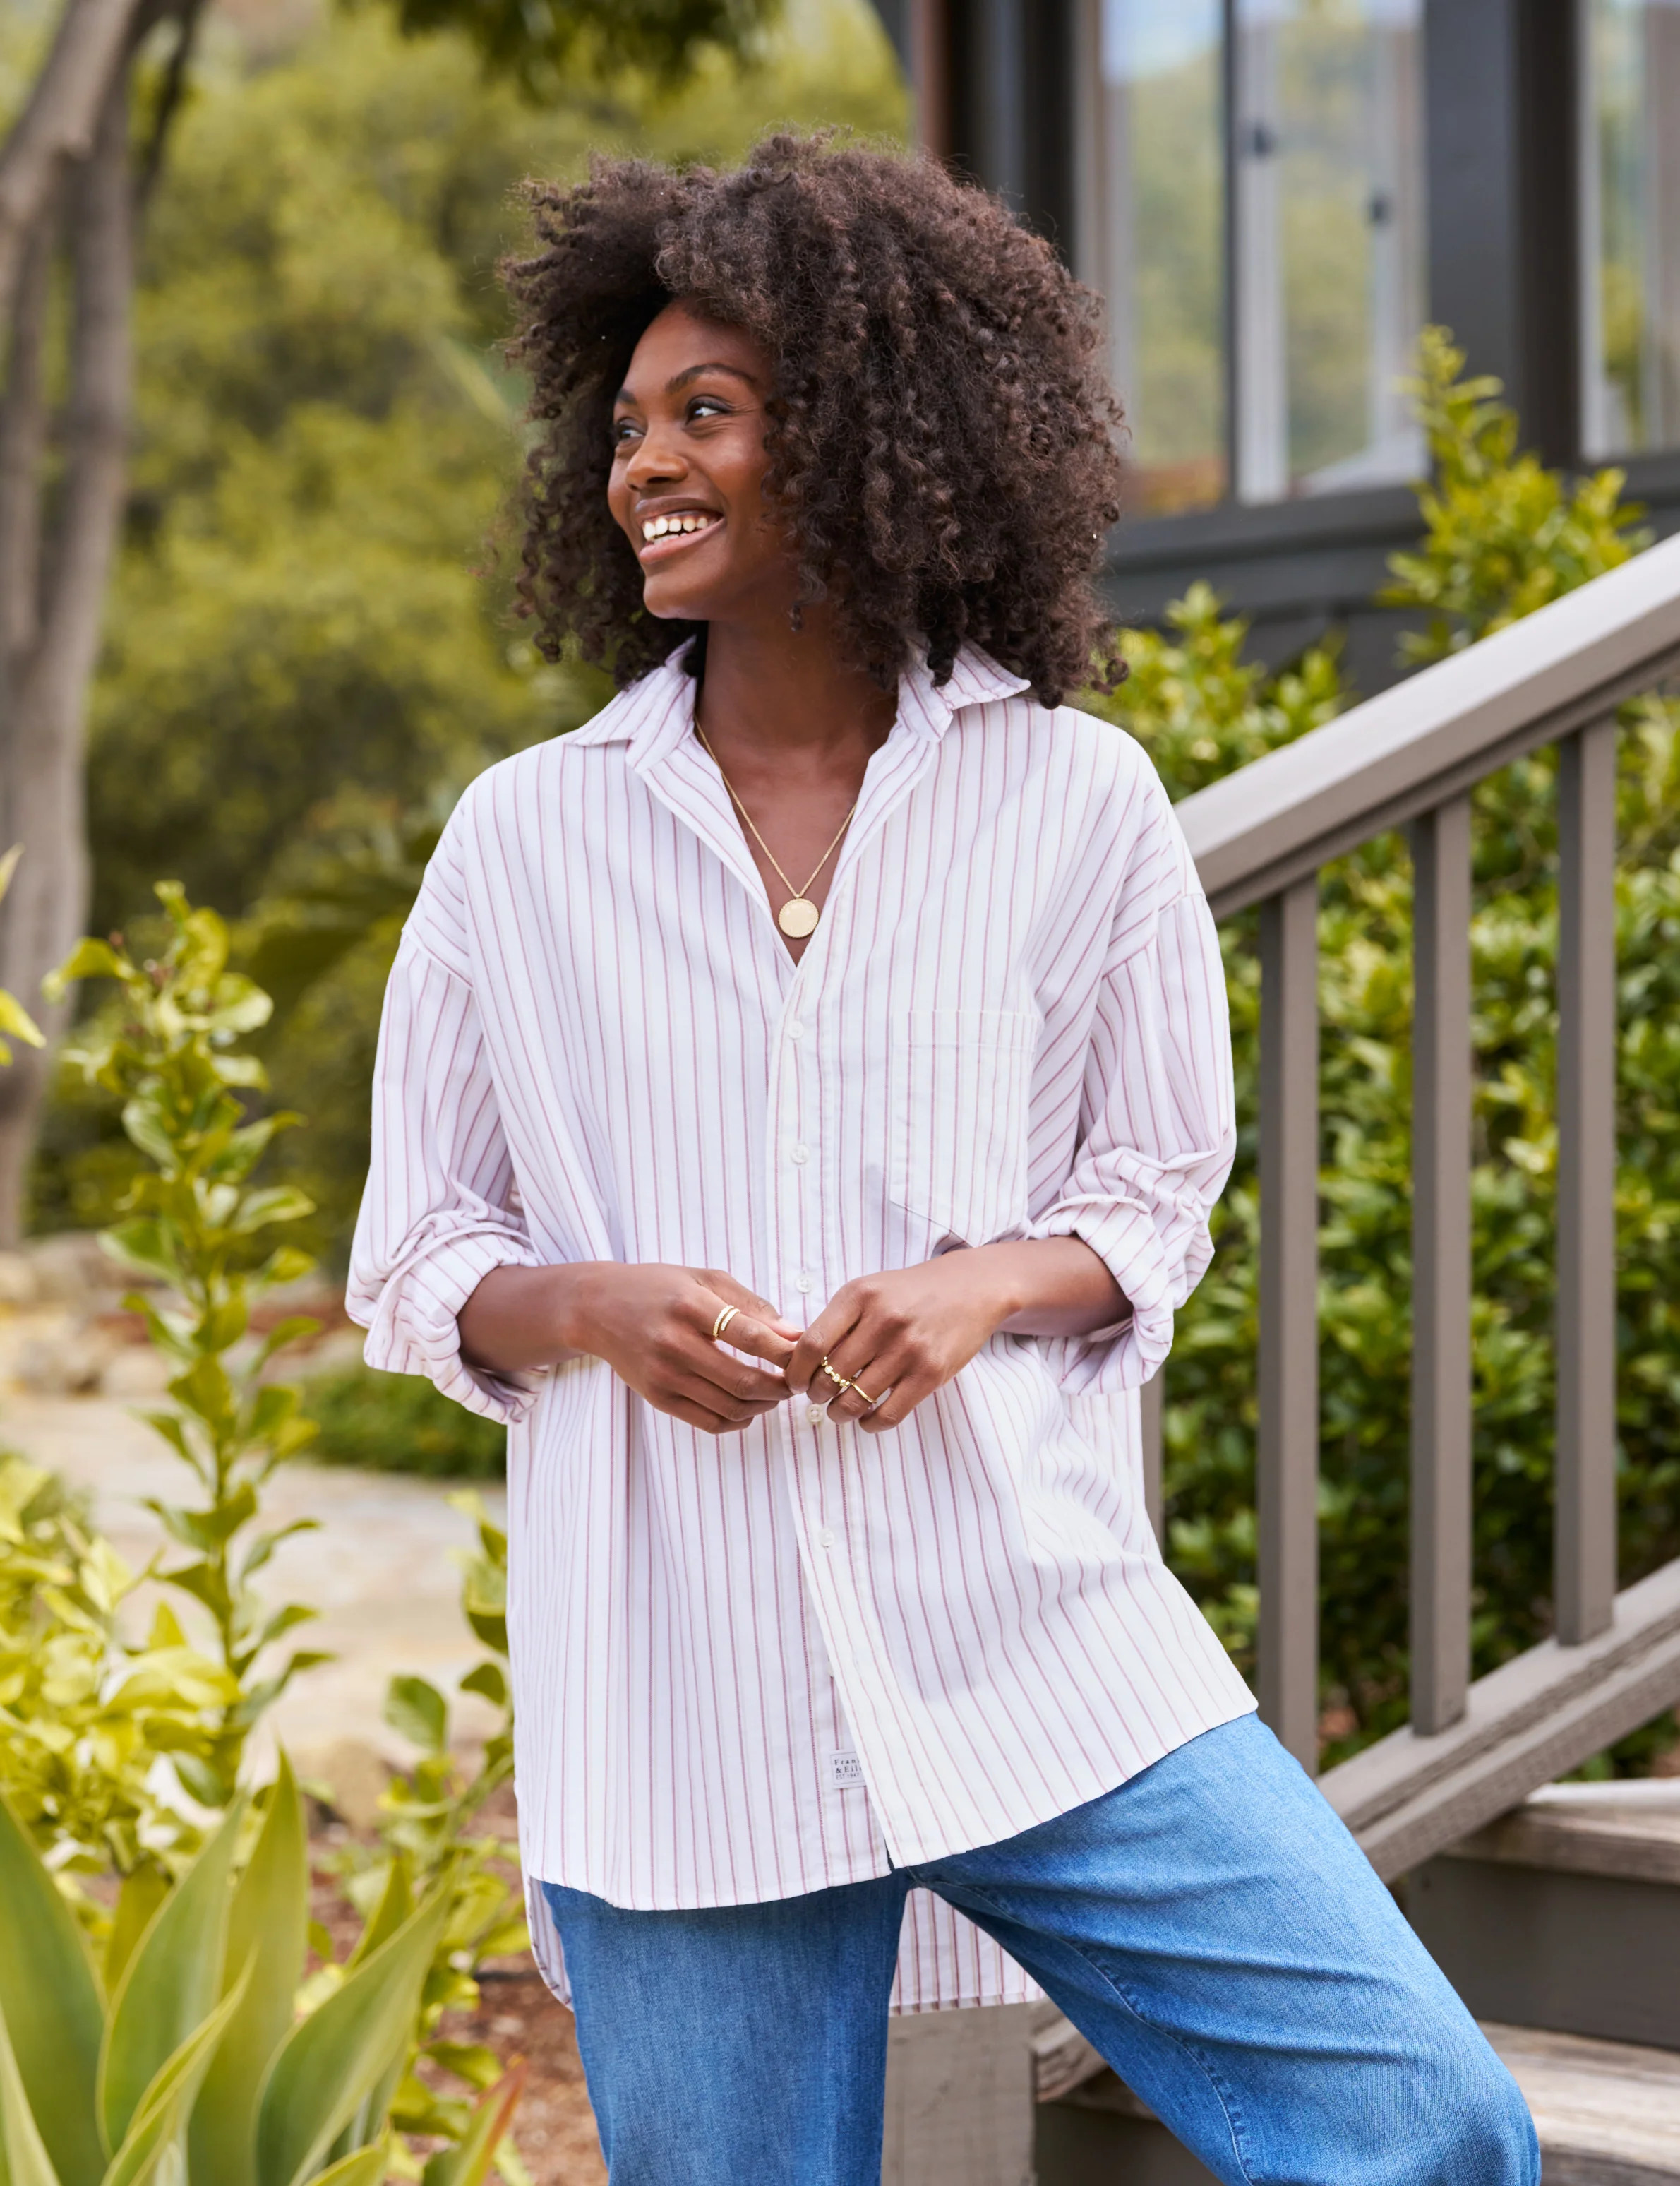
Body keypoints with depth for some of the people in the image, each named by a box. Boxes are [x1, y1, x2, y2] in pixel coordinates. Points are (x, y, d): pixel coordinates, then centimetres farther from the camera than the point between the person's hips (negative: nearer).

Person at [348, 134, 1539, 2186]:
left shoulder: (1077, 806, 4)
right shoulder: (524, 840, 5)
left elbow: (1160, 1191, 12)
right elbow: (414, 1265, 11)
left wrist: (987, 1286, -10)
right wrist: (593, 1305, -11)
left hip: (1041, 1647, 0)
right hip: (674, 1693, 0)